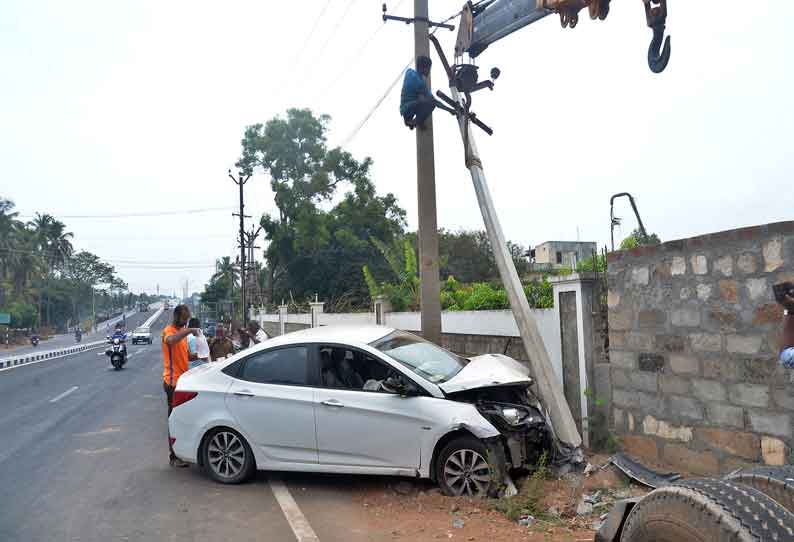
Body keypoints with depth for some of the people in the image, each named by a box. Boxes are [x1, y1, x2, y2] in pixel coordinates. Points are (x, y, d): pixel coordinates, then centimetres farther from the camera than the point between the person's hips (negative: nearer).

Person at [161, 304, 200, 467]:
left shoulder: (182, 331, 17)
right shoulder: (169, 330, -12)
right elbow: (171, 340, -38)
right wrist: (189, 330, -32)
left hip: (182, 380, 9)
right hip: (173, 381, -9)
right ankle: (174, 457, 2)